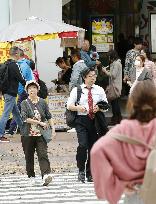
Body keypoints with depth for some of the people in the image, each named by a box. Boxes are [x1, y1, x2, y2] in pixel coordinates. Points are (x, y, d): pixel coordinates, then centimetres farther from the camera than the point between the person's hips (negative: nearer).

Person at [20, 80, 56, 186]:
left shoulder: (42, 102, 7)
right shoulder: (25, 103, 0)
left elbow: (49, 116, 11)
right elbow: (25, 118, -11)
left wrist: (53, 128, -1)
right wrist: (40, 123, -13)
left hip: (40, 134, 0)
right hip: (28, 134, 0)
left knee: (43, 154, -13)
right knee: (29, 156, 7)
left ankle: (46, 175, -26)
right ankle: (31, 176, 20)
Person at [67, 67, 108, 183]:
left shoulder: (99, 90, 11)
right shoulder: (77, 90, 5)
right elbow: (69, 105, 2)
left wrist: (99, 108, -9)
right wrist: (77, 107, -19)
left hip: (95, 120, 3)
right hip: (82, 120, -3)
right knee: (83, 145, -20)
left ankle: (90, 173, 16)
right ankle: (81, 170, -6)